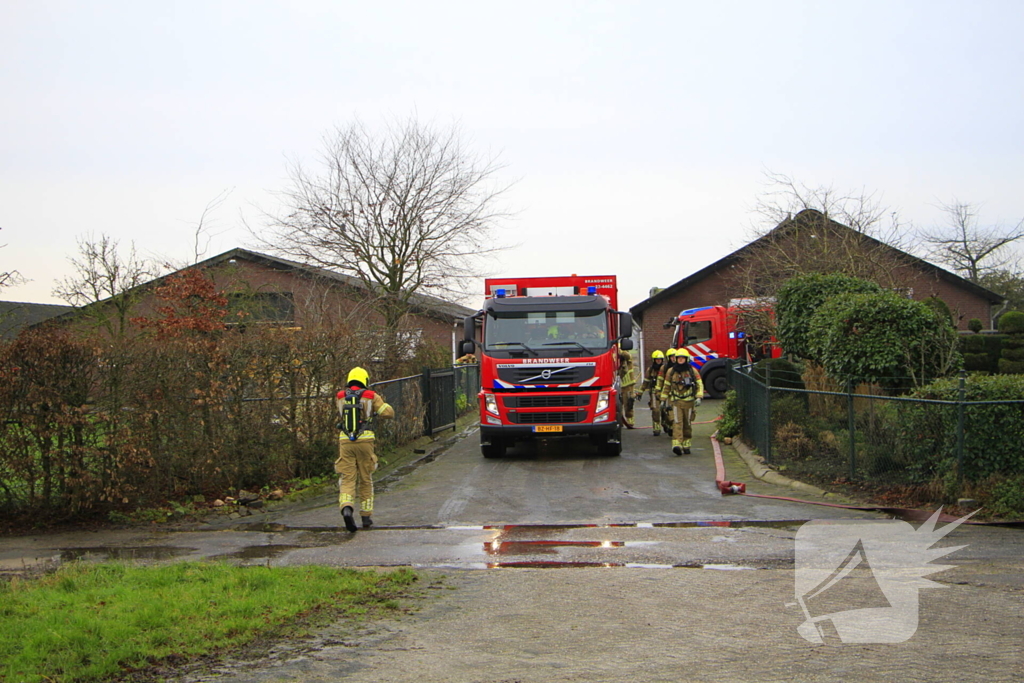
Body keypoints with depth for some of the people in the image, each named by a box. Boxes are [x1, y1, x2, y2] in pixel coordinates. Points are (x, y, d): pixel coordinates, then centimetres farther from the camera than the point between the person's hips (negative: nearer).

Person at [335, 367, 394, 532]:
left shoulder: (340, 397, 9)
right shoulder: (371, 396, 2)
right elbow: (389, 413, 1)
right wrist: (381, 402, 22)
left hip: (345, 442, 1)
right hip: (365, 441, -1)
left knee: (347, 479, -1)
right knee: (365, 480, 12)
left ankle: (346, 507, -28)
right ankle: (367, 516, 17)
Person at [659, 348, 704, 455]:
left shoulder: (693, 371, 3)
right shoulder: (670, 371, 6)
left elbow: (699, 385, 3)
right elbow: (666, 386, 15)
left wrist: (699, 397, -11)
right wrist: (663, 400, 12)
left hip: (689, 402, 1)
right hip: (676, 401, -1)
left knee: (687, 424, 8)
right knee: (677, 423, -14)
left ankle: (686, 445, 18)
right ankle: (676, 445, -24)